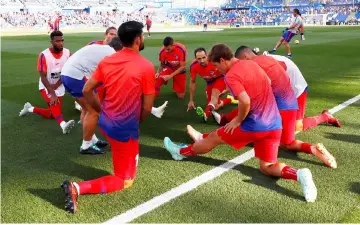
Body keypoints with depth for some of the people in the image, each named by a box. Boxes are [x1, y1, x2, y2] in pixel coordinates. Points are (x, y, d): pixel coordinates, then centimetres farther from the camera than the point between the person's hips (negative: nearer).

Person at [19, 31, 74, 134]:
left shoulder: (67, 53, -12)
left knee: (51, 114, 11)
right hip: (46, 87, -5)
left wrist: (55, 86, -19)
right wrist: (52, 94, -30)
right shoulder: (44, 55, -22)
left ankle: (30, 109, 33)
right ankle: (63, 125, -55)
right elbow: (43, 77, -21)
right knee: (54, 104, -34)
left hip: (59, 87, 5)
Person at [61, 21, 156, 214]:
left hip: (105, 122, 7)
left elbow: (87, 91, 5)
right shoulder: (147, 66, -16)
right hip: (125, 130, -7)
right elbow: (146, 108, -11)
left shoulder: (106, 61, 0)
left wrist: (102, 111, 17)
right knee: (124, 181, 6)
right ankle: (78, 188, -14)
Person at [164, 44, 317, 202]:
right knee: (267, 167, 14)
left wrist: (238, 120, -11)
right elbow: (268, 83, 26)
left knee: (213, 138, 13)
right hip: (274, 125, 7)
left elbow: (245, 101, -30)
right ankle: (299, 174, -11)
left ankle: (180, 152, 31)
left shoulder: (231, 75, -15)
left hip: (255, 125, -7)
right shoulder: (252, 64, 11)